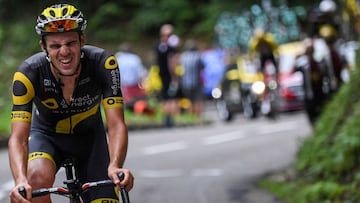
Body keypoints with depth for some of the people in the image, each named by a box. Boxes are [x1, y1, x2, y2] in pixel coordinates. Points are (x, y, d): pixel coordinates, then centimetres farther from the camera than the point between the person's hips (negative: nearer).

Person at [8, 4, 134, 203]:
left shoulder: (103, 64, -30)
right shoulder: (29, 73, -31)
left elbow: (116, 125, -32)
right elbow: (18, 137, -36)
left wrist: (115, 167, -52)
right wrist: (21, 181, -55)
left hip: (89, 136, 2)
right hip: (46, 135, -2)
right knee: (38, 177, -34)